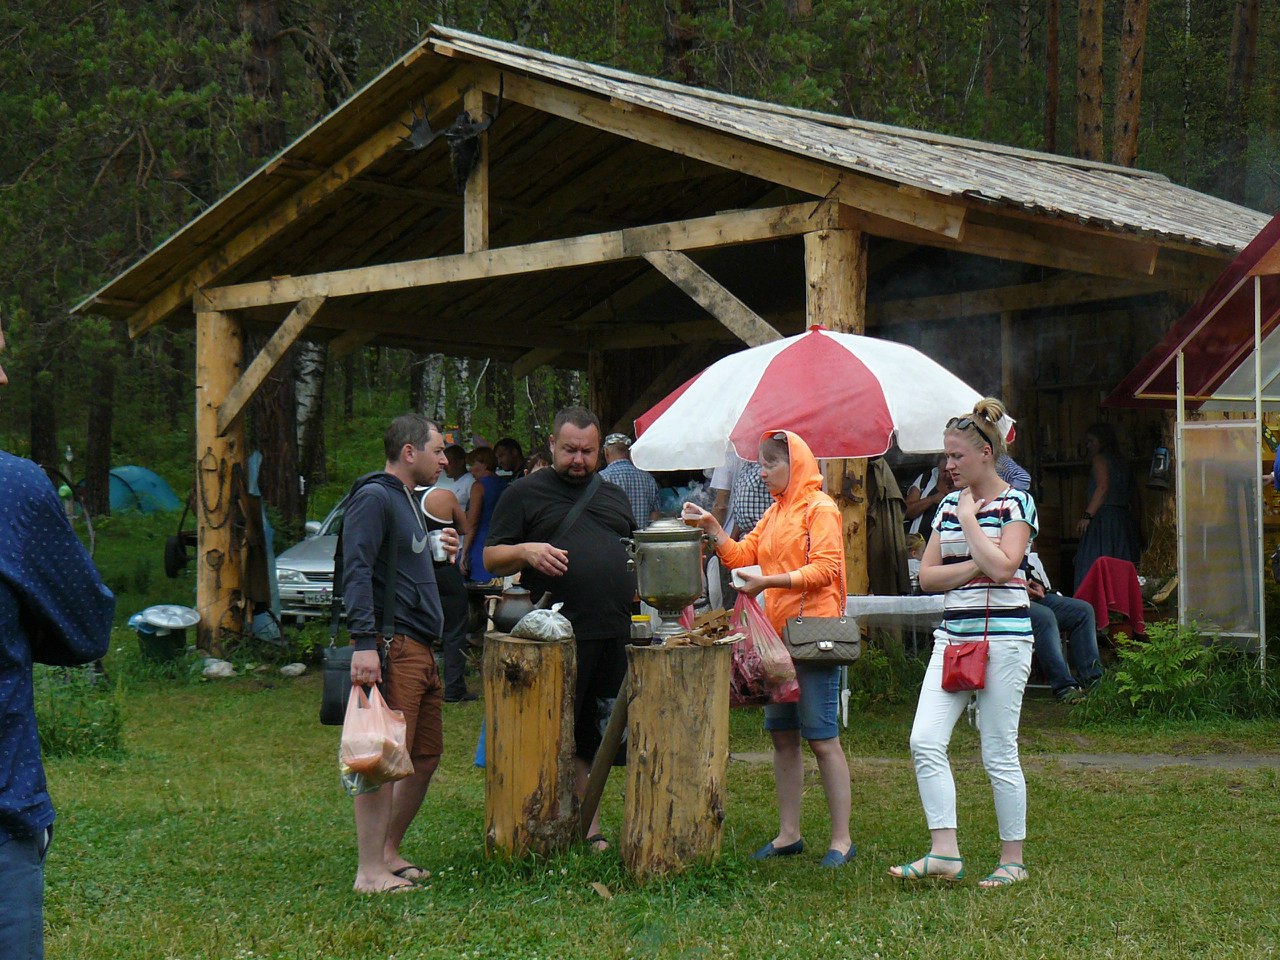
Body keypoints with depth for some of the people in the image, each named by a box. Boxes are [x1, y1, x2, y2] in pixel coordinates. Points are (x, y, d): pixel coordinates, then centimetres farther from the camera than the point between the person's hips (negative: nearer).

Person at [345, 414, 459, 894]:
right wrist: (364, 642, -27)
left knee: (426, 755, 13)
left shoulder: (409, 502, 23)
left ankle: (388, 852, 25)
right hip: (391, 647, -11)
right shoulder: (374, 498, -9)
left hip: (421, 650, 11)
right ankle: (370, 871, -10)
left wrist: (440, 553, 17)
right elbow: (357, 572, -19)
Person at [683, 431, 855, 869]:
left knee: (822, 738, -6)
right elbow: (742, 556, 14)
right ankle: (788, 833, 18)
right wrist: (712, 527, 2)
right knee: (782, 735, 10)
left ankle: (841, 839, -1)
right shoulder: (774, 512, 18)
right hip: (778, 635, 8)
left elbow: (825, 569, -17)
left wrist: (769, 581, -21)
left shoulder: (820, 508, -7)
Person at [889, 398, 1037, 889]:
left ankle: (1013, 860, 11)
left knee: (999, 754, -1)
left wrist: (969, 519, -10)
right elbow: (927, 575, 7)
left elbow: (1002, 566, -19)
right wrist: (975, 565, -8)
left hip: (1002, 637, -6)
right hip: (952, 636, 6)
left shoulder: (1017, 504, -4)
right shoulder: (949, 505, 13)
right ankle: (944, 852, -2)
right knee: (925, 741, -6)